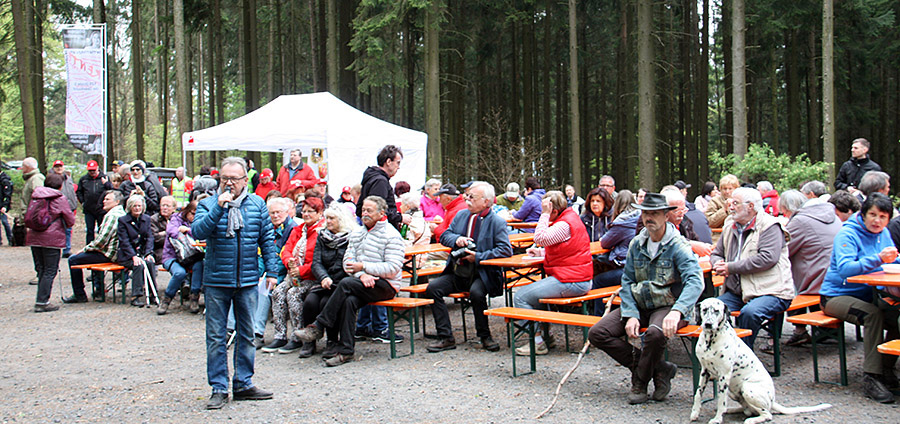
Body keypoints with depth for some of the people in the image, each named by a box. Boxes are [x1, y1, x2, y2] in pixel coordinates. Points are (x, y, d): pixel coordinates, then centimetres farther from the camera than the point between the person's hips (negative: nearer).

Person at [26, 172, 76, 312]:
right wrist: (63, 224, 16)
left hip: (34, 238, 6)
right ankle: (42, 302, -6)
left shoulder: (35, 196, 10)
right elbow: (71, 220, -4)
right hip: (51, 239, -6)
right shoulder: (60, 198, -6)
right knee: (50, 271, -1)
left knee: (40, 269, 13)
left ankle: (41, 301, 14)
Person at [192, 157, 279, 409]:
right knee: (216, 336, 1)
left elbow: (267, 239, 9)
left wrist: (272, 270, 4)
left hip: (247, 282, 2)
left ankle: (244, 384, 21)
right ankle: (219, 388, 9)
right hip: (216, 281, -2)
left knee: (247, 335, 10)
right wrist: (218, 208, -24)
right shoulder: (208, 204, 0)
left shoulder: (257, 204, 6)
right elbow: (198, 231, -16)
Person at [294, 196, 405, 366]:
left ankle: (318, 326, -22)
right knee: (349, 300, -30)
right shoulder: (357, 233, 18)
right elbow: (348, 260, 8)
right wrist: (361, 275, -14)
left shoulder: (391, 235, -4)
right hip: (363, 282, 5)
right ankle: (345, 351, -29)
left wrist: (363, 267, -16)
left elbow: (393, 268, -14)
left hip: (386, 285, -5)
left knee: (346, 283, -29)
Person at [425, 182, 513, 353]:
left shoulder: (497, 222, -6)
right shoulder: (461, 215, 13)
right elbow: (444, 236, 14)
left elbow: (505, 250, -16)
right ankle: (446, 338, -9)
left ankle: (485, 336, -10)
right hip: (457, 273, 6)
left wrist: (478, 257, -19)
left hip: (481, 274, -5)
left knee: (476, 292, -35)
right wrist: (456, 239, -9)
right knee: (432, 288, -15)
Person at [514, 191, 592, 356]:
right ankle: (546, 335, 25)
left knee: (521, 297, -10)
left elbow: (541, 238, -28)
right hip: (578, 279, 11)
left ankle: (538, 343, -6)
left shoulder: (564, 224, -18)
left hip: (571, 282, -11)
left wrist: (544, 214, -19)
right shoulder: (570, 217, 16)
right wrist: (541, 252, 13)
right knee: (533, 291, 27)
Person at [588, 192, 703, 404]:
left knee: (656, 332, -39)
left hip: (668, 306, -5)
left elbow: (694, 281, -23)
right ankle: (658, 368, -6)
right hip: (639, 306, 6)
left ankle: (640, 381, -8)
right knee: (597, 333, -13)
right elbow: (627, 282, 7)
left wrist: (676, 311, -41)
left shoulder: (678, 246, -10)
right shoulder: (636, 245, 7)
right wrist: (631, 315, -10)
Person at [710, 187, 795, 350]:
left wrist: (731, 267, -17)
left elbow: (768, 258, -20)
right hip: (736, 292, 7)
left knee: (749, 312, -35)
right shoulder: (730, 226, 17)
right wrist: (718, 264, -3)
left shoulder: (769, 226, -6)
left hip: (770, 292, -7)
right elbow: (716, 253, 24)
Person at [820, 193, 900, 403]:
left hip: (867, 295, 7)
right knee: (873, 314, -33)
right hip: (836, 296, -7)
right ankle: (872, 378, -28)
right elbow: (845, 268, -28)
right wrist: (878, 259, -38)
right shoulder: (847, 234, -14)